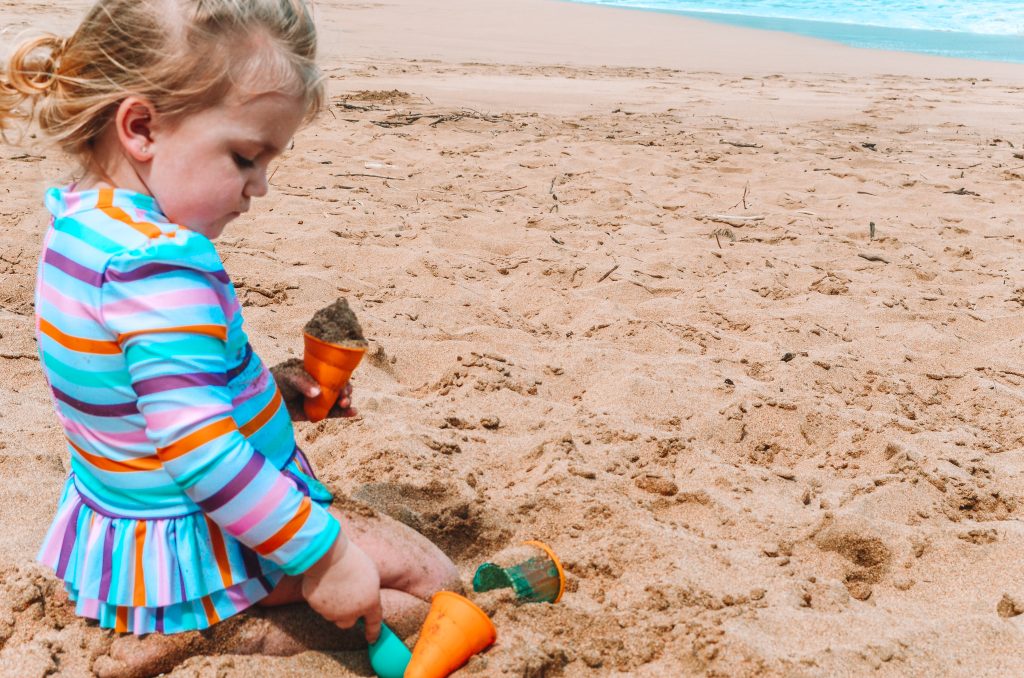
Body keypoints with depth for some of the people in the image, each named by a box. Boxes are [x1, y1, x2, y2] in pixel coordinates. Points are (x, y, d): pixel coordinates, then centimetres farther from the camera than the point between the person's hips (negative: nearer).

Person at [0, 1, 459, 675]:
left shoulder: (82, 221, 1)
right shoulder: (161, 261, -32)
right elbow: (196, 443, -36)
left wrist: (264, 385, 9)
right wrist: (320, 553, -30)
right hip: (189, 549, -10)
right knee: (430, 582, -4)